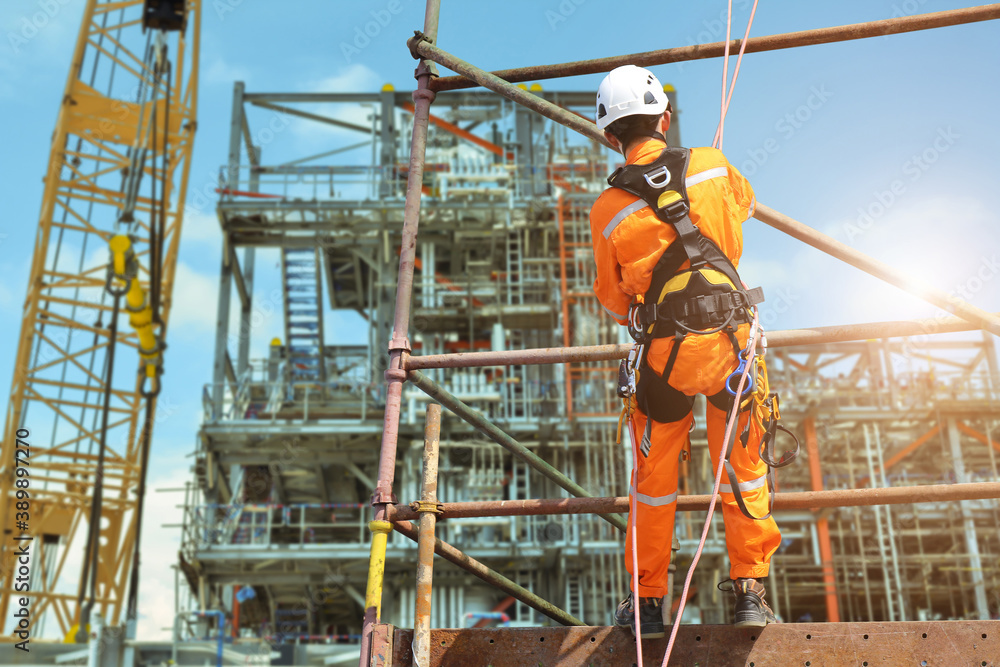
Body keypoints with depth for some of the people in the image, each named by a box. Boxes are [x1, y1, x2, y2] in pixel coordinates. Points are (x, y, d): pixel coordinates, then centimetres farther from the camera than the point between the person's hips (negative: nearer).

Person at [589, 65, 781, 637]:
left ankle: (648, 601, 23)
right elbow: (746, 203, 21)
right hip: (731, 339, 1)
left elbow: (614, 300, 6)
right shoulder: (712, 166, -4)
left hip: (665, 353, -1)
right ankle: (751, 590, 21)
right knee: (744, 467, 15)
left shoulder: (608, 211, -7)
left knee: (655, 474, 14)